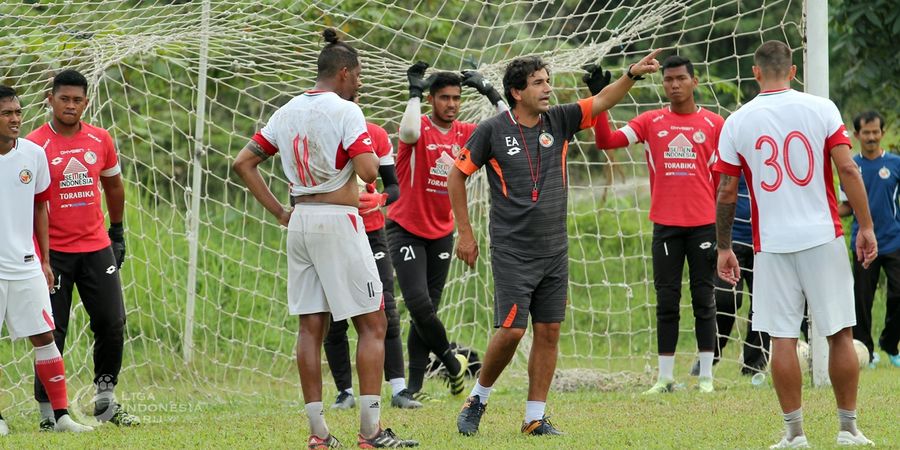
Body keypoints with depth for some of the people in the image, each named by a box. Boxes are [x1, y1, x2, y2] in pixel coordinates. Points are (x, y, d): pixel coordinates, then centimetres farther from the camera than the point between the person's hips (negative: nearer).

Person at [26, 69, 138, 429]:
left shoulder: (101, 140, 5)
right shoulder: (34, 145, -9)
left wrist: (117, 232, 22)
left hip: (97, 247, 4)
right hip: (53, 252, -4)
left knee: (112, 324, 1)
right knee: (52, 334, -3)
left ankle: (106, 403, 14)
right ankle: (48, 412, 3)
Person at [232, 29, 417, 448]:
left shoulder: (287, 112, 10)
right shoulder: (345, 111, -11)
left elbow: (243, 163, 12)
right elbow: (368, 171, -20)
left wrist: (278, 211, 12)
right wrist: (368, 151, 3)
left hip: (299, 222, 7)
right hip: (339, 223, -7)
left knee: (311, 326, 7)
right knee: (372, 324, 0)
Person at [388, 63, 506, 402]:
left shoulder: (464, 133, 4)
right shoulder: (420, 128, -13)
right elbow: (409, 132, -38)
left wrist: (490, 93, -7)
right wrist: (415, 91, -28)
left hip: (441, 234, 5)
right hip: (407, 231, -5)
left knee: (426, 310, 6)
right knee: (419, 305, -18)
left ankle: (415, 386, 10)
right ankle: (450, 359, 6)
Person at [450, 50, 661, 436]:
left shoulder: (558, 122, 4)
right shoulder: (492, 131, -6)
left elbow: (602, 101, -5)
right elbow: (457, 176, 2)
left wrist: (633, 74, -23)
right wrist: (465, 233, 1)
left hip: (555, 250, 4)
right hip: (512, 253, -4)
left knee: (549, 332, 3)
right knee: (511, 330, -10)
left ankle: (535, 417, 10)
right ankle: (478, 399, 13)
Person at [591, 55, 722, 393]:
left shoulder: (714, 124, 3)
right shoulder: (651, 122, 6)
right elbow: (606, 141, -2)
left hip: (703, 225, -1)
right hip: (666, 224, 1)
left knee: (703, 300, 4)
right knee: (667, 302, 3)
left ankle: (706, 375, 8)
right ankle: (665, 376, 7)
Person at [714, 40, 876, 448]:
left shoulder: (737, 123, 1)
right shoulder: (821, 109, -1)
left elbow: (726, 192, 4)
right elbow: (848, 170, -7)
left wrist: (723, 248, 12)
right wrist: (866, 226, -2)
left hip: (772, 243, 0)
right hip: (823, 237, 0)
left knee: (783, 338, 3)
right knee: (840, 333, 7)